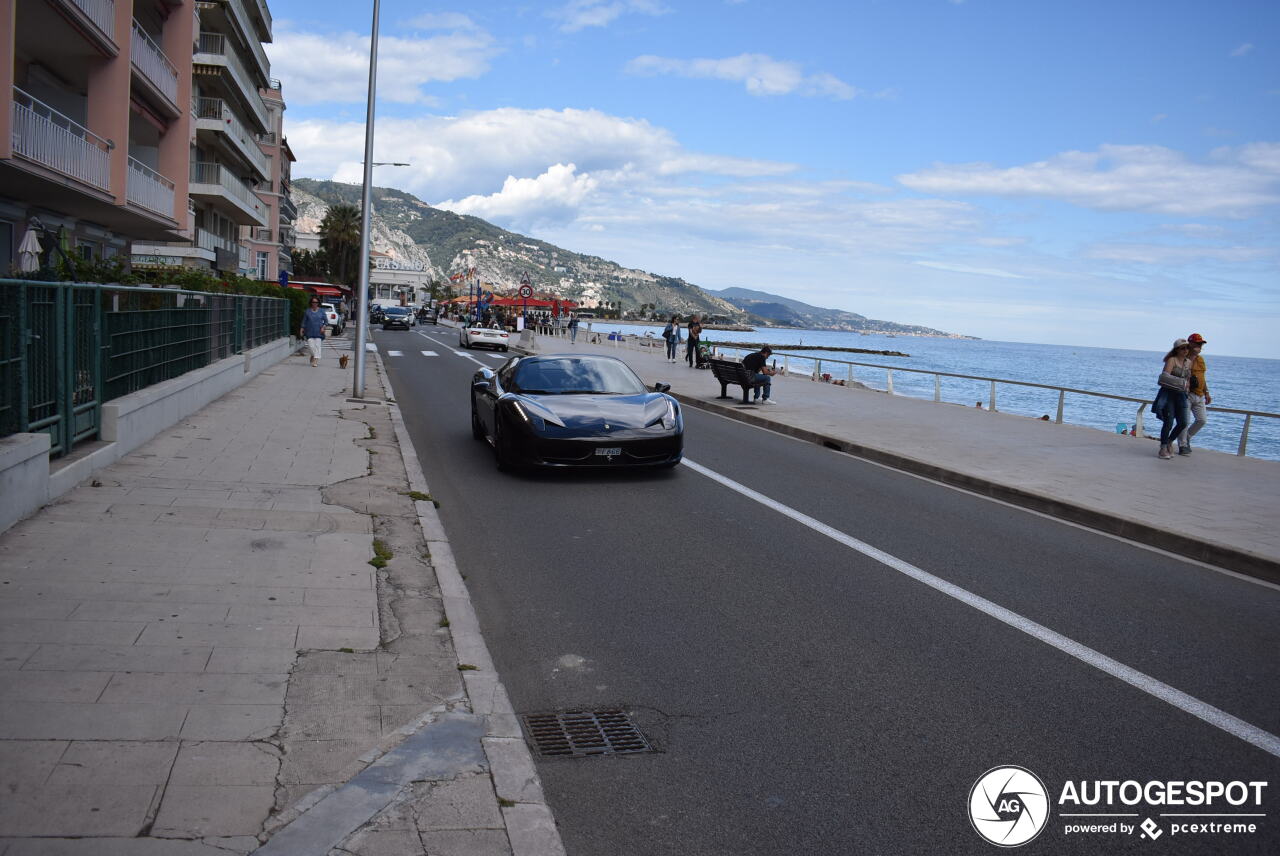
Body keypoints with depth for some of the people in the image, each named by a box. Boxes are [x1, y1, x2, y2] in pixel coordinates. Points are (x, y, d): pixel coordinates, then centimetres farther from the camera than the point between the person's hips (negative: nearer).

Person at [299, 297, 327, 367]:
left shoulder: (321, 311, 5)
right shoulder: (307, 311, 6)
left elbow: (326, 320, 7)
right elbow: (304, 322, 10)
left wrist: (323, 327, -9)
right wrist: (301, 330, 3)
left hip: (318, 332, -1)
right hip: (310, 332, 1)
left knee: (317, 346, -7)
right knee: (311, 345, -8)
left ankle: (315, 360, -5)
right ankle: (313, 356, 20)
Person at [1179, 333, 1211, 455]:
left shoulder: (1201, 359, 17)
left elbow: (1202, 377, 23)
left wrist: (1207, 393, 21)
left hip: (1199, 396, 7)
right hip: (1187, 394, -7)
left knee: (1202, 420, 4)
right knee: (1185, 421, -7)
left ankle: (1187, 438, 24)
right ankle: (1182, 445, 1)